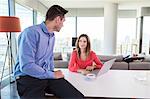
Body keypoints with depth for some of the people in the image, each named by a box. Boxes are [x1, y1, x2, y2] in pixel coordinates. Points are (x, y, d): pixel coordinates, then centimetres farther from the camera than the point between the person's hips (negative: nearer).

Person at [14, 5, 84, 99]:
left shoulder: (52, 36, 13)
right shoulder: (31, 32, -15)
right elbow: (26, 66, -22)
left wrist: (53, 73, 11)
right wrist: (52, 75, -13)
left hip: (47, 75, 8)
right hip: (28, 77, -7)